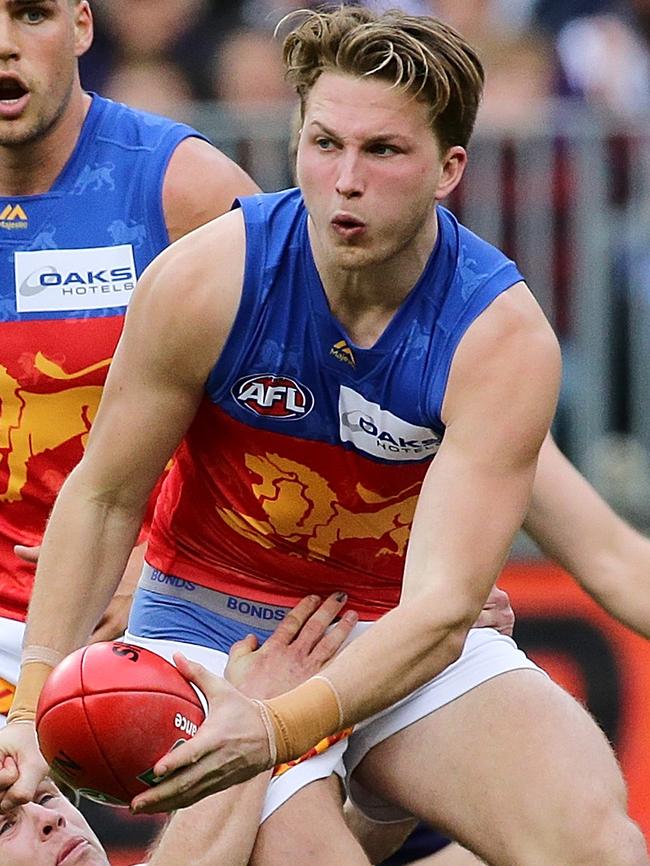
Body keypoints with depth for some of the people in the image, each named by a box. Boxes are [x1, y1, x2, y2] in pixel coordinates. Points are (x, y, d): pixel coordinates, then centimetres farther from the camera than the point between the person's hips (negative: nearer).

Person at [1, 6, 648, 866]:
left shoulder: (504, 337, -19)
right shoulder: (207, 279, -17)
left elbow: (440, 607, -26)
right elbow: (103, 497, -5)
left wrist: (279, 728, -43)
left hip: (409, 638, 0)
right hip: (209, 621, 0)